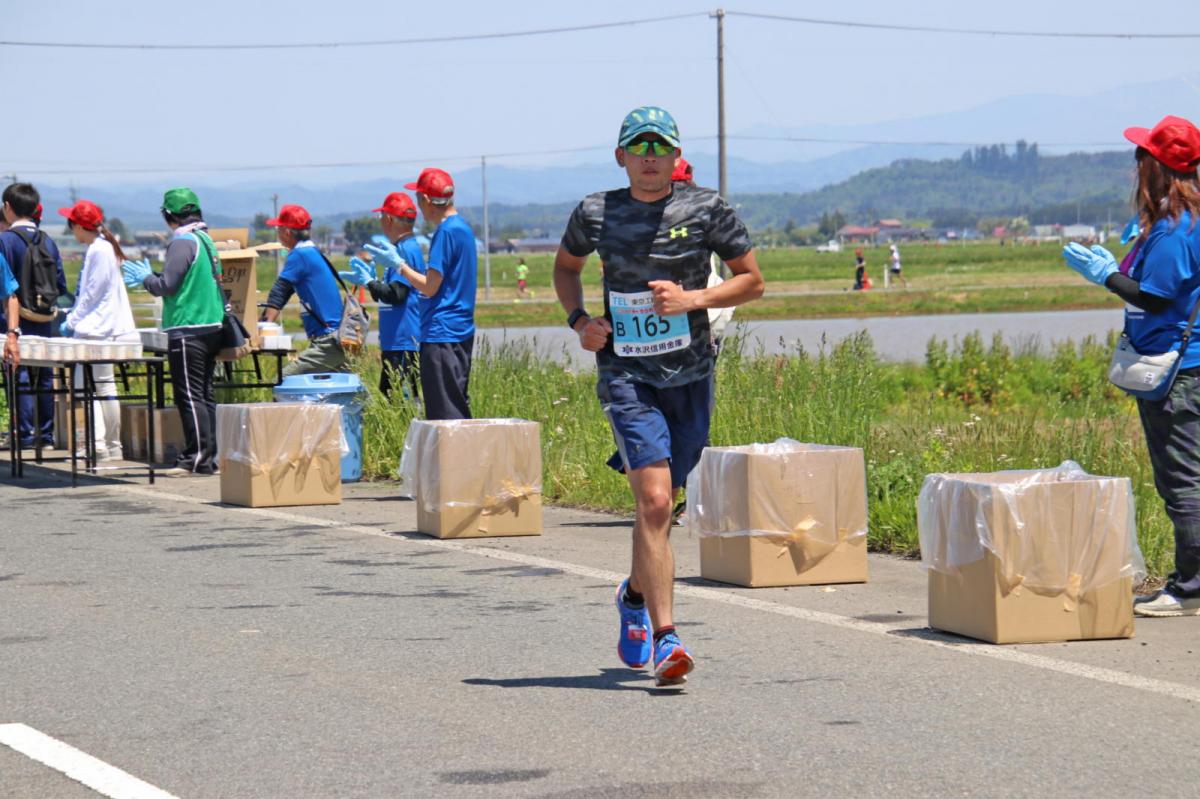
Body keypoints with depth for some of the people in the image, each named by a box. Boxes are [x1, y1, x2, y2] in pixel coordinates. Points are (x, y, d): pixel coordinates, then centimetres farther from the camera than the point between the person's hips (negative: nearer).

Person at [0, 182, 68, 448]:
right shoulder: (47, 240, 7)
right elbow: (61, 285, 6)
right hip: (45, 321, 5)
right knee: (45, 378, 11)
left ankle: (26, 434, -8)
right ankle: (46, 434, 15)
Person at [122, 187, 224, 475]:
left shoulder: (182, 243, -13)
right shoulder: (206, 240, 15)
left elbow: (167, 285, -16)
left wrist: (146, 278, 3)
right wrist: (150, 277, 22)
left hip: (188, 330, -9)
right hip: (213, 325, 9)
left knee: (189, 395, -7)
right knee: (205, 394, 11)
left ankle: (197, 459, -9)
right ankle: (209, 456, 11)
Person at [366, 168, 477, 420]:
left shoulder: (446, 232, -15)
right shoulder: (463, 227, 14)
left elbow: (430, 287, -17)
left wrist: (397, 263, -7)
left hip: (441, 334, -10)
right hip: (462, 331, 10)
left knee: (445, 412, -8)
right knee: (458, 408, 12)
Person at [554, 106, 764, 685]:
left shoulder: (706, 209, -1)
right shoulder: (596, 213, 2)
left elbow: (751, 279, 5)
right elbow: (566, 265, 22)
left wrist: (693, 298, -12)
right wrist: (579, 320, 4)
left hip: (690, 376, 2)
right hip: (625, 374, -2)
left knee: (662, 503, 13)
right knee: (653, 500, -17)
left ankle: (636, 595, 42)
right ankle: (665, 638, -19)